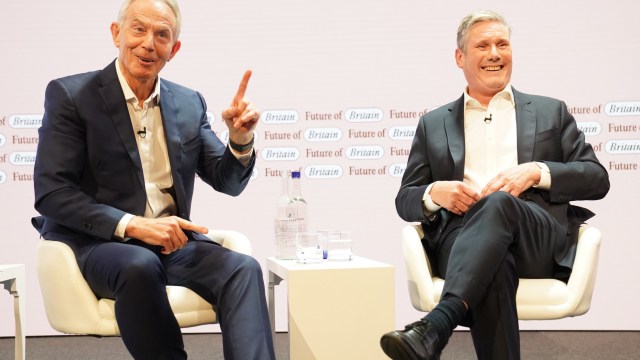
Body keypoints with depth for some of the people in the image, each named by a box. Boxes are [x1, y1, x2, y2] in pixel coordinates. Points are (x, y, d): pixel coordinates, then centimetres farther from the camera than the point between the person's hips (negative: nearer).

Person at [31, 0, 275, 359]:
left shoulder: (189, 103, 11)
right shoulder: (70, 95, -3)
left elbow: (228, 182, 10)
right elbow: (51, 193, -11)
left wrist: (241, 138, -12)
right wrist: (132, 225, -21)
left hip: (170, 240, 4)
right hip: (95, 242, -4)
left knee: (244, 268, -24)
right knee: (140, 266, -37)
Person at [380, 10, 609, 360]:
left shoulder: (550, 112, 24)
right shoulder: (433, 124, 25)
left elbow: (597, 178, 15)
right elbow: (404, 201, 22)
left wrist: (536, 171, -4)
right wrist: (435, 194, -4)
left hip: (539, 243, 0)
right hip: (460, 239, 1)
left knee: (498, 203, -38)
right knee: (493, 263, -39)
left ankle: (435, 328, -54)